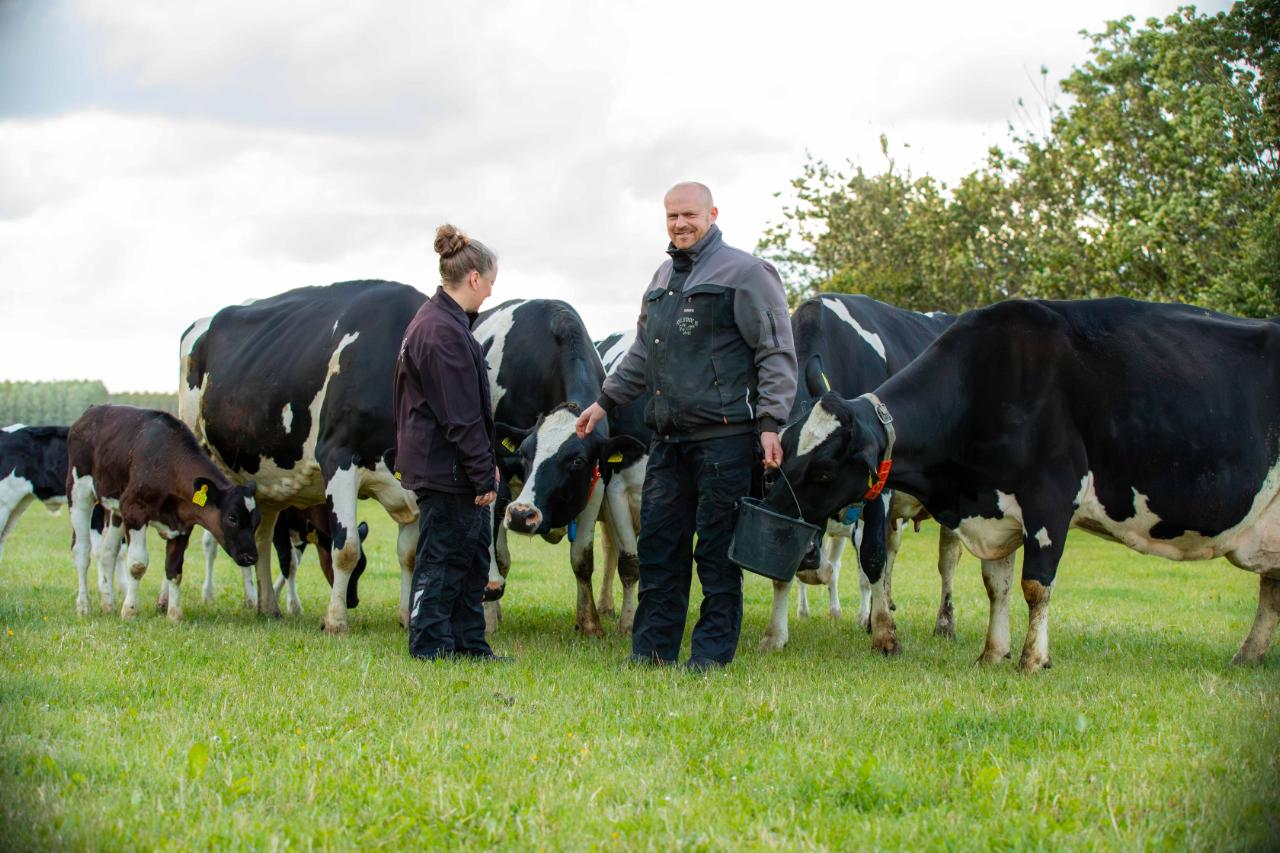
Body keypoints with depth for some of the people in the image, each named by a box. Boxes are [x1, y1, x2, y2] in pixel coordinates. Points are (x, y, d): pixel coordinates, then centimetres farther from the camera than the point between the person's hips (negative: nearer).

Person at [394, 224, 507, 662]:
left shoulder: (436, 321, 14)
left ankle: (469, 644, 21)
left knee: (473, 554, 15)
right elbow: (461, 416, -21)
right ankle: (430, 647, 4)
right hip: (445, 470, -11)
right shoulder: (443, 333, -20)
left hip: (442, 466, 11)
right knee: (442, 557, -3)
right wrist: (484, 474, -17)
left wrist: (485, 464, 19)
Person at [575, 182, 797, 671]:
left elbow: (777, 353, -7)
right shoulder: (662, 280, 20)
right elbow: (642, 354, 31)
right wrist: (606, 401, 28)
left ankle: (712, 652, 5)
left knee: (717, 546, -2)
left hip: (724, 435, -7)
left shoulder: (744, 273, -3)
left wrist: (771, 424, -13)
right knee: (658, 540, 7)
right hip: (668, 438, 7)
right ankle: (652, 648, 14)